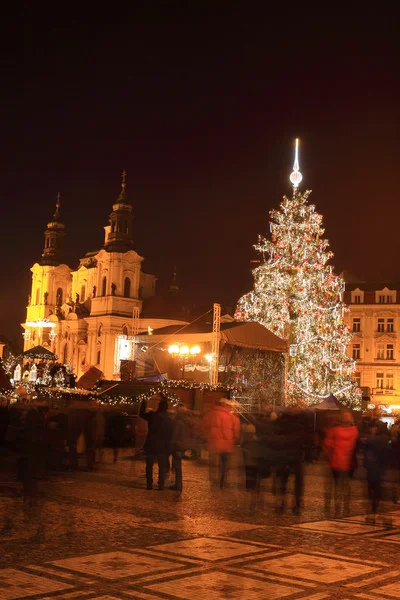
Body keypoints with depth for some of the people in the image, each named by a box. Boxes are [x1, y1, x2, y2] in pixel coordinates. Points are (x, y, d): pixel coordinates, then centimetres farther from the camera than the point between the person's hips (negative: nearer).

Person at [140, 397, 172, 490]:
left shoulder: (153, 416, -10)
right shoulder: (169, 419, -3)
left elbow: (141, 414, 7)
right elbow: (170, 434, 0)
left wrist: (144, 403, 19)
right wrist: (168, 447, 5)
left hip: (151, 445, -2)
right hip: (163, 447, 2)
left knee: (149, 465, 8)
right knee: (162, 466, 9)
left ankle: (149, 484, 4)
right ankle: (161, 484, 6)